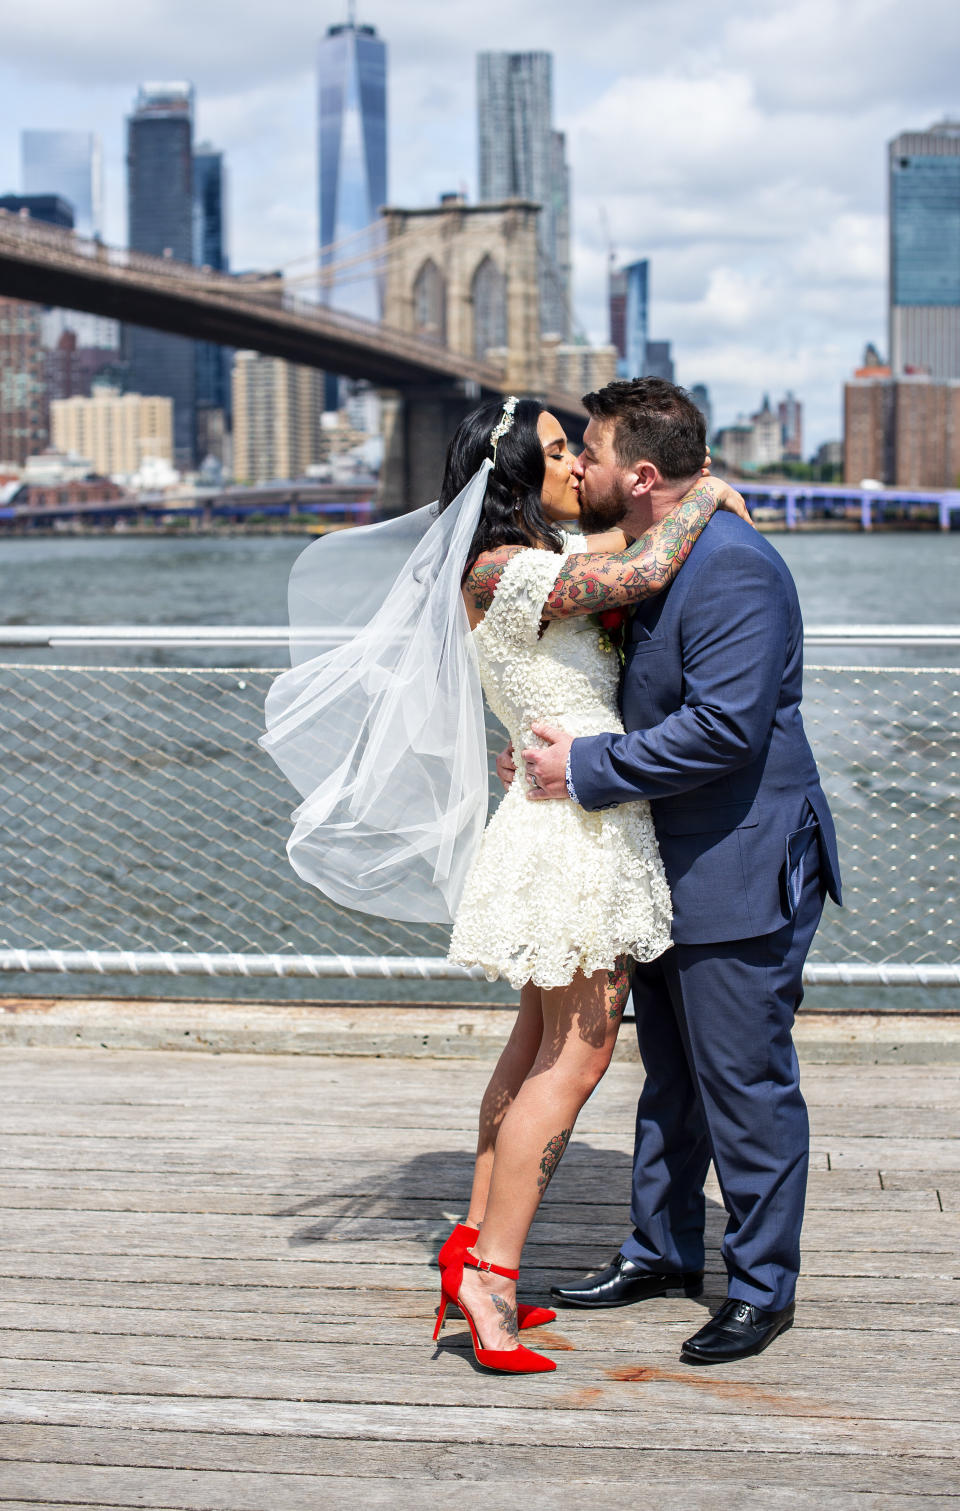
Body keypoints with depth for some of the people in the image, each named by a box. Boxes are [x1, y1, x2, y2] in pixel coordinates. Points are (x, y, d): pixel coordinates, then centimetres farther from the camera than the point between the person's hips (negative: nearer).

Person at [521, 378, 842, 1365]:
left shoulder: (732, 568, -21)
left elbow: (723, 728, -28)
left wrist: (587, 770, -21)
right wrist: (555, 750, 9)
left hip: (743, 873, -10)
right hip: (673, 868, 10)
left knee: (744, 1082, 0)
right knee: (670, 1076, 20)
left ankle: (761, 1289, 13)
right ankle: (663, 1252, 34)